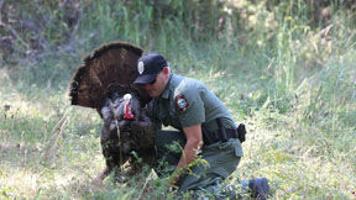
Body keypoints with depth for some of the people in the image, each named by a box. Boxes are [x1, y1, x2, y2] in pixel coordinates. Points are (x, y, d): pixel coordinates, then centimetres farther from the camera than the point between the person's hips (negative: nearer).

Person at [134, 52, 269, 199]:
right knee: (157, 139, -8)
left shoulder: (183, 92, -21)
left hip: (223, 148, -9)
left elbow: (195, 141, -22)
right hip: (202, 147, 9)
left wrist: (175, 176, -16)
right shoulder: (156, 97, 8)